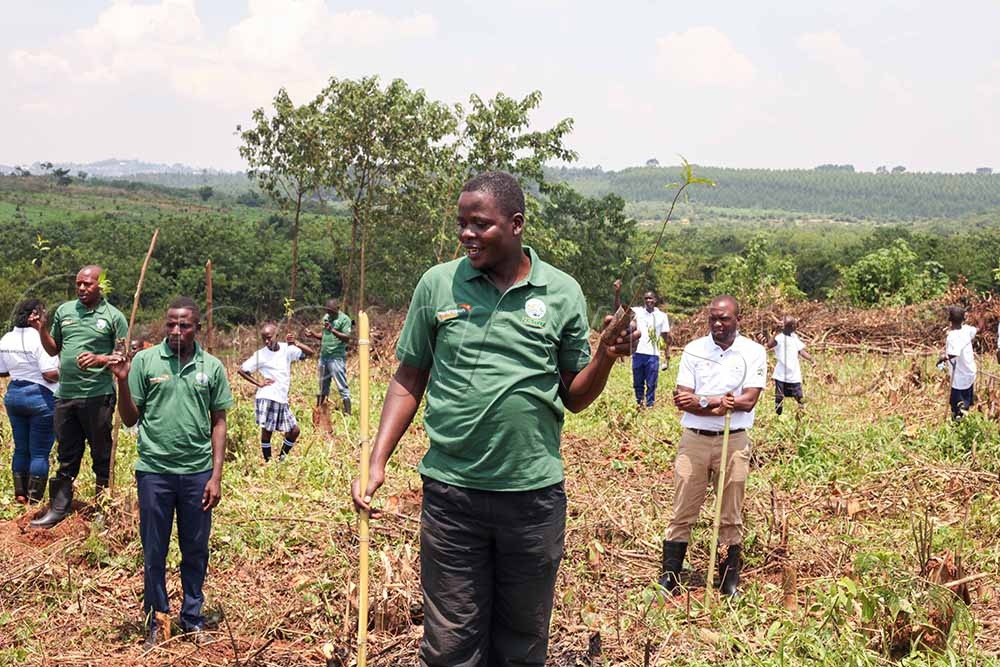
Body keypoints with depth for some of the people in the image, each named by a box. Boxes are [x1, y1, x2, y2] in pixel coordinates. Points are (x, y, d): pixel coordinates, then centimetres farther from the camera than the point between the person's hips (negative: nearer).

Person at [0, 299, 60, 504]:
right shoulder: (39, 339, -18)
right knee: (40, 451, 2)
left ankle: (20, 494, 22)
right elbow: (50, 374, -22)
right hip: (40, 397, -7)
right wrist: (63, 371, -3)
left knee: (20, 448, 17)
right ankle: (34, 499, 4)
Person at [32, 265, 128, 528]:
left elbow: (124, 355, -3)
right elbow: (53, 349, 17)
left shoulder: (114, 317, -2)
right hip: (65, 395, 4)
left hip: (98, 396, -4)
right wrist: (41, 330, 0)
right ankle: (58, 508, 20)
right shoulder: (64, 311, 10)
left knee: (102, 455, 6)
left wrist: (100, 359, -19)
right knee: (67, 456, 12)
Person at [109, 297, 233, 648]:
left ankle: (192, 616, 28)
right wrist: (123, 382, -14)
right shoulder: (144, 361, -2)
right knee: (154, 551, 10)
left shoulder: (212, 367, 2)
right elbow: (130, 419, 2)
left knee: (196, 550, 12)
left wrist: (216, 476, 1)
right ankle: (155, 618, 26)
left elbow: (218, 423, 5)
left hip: (198, 473, 1)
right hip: (154, 471, -1)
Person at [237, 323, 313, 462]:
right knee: (266, 431, -2)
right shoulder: (260, 354, -4)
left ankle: (281, 458, 21)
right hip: (267, 398, -4)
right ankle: (268, 462, 9)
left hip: (282, 399, 4)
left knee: (294, 430, 6)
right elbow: (241, 370, 0)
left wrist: (295, 344, -16)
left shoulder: (286, 349, 3)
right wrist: (258, 383, -5)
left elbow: (310, 352, 0)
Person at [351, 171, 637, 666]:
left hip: (534, 492, 0)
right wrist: (377, 462, -1)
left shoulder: (562, 293, 1)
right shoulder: (437, 284, 1)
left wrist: (606, 356, -12)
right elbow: (408, 380, 7)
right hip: (451, 491, 0)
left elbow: (575, 398, 7)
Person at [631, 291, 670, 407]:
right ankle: (639, 404, 21)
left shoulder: (662, 316, 2)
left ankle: (649, 406, 7)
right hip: (638, 354, 1)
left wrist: (667, 357, 0)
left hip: (653, 355, -1)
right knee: (637, 383, 9)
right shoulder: (638, 311, 2)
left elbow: (666, 337, 5)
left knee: (651, 384, 1)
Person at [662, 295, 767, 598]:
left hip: (734, 441, -1)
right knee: (682, 513, 3)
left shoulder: (753, 352, 0)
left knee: (731, 516, 8)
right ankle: (669, 578, 11)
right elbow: (682, 400, -5)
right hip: (694, 439, 1)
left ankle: (730, 581, 19)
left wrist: (701, 400, -17)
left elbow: (748, 400, -12)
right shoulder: (693, 349, 3)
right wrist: (718, 405, -20)